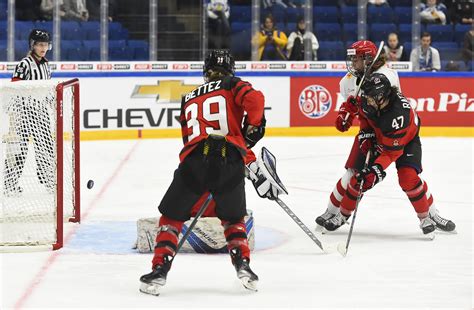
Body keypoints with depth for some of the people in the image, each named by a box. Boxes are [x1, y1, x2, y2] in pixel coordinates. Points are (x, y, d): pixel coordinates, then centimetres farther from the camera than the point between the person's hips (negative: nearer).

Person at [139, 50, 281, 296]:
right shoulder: (232, 86, 17)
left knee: (172, 216, 16)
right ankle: (242, 264, 6)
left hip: (195, 161, 1)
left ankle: (159, 270, 3)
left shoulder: (188, 100, 29)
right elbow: (254, 99, -5)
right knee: (233, 218, 24)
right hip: (230, 161, -1)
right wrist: (253, 127, 14)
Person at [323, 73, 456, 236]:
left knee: (408, 178, -25)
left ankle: (428, 215, -6)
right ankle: (343, 215, 14)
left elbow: (392, 151, -37)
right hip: (378, 138, 5)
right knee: (360, 176, -4)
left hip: (406, 140, -5)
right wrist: (366, 133, -8)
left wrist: (376, 169, -43)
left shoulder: (399, 114, -42)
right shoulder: (368, 101, -25)